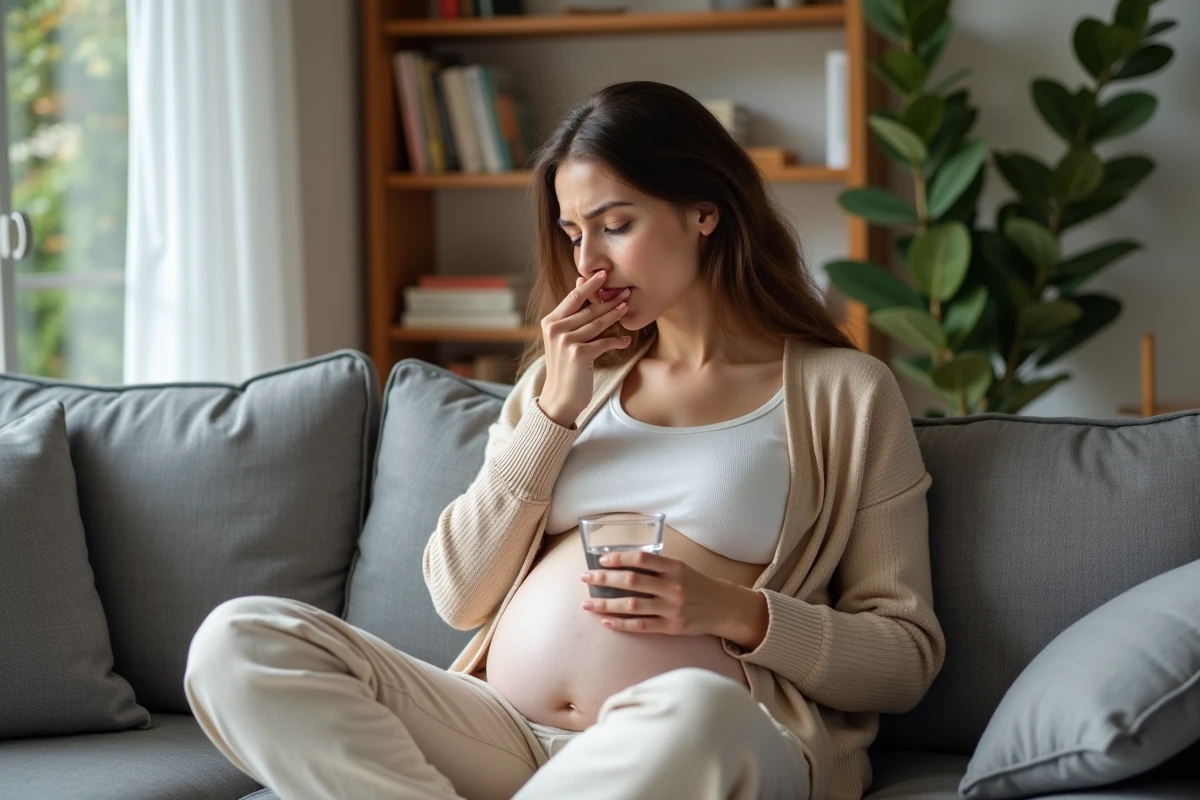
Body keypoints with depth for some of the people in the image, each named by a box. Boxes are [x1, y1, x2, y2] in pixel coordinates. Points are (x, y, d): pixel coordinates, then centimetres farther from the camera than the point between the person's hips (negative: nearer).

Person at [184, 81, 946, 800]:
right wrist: (554, 413, 4)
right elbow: (461, 596, 13)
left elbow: (909, 657, 6)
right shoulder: (569, 371, 23)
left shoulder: (842, 393, 9)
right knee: (240, 642, -18)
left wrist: (736, 613, -11)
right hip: (501, 730, 5)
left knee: (695, 710, -42)